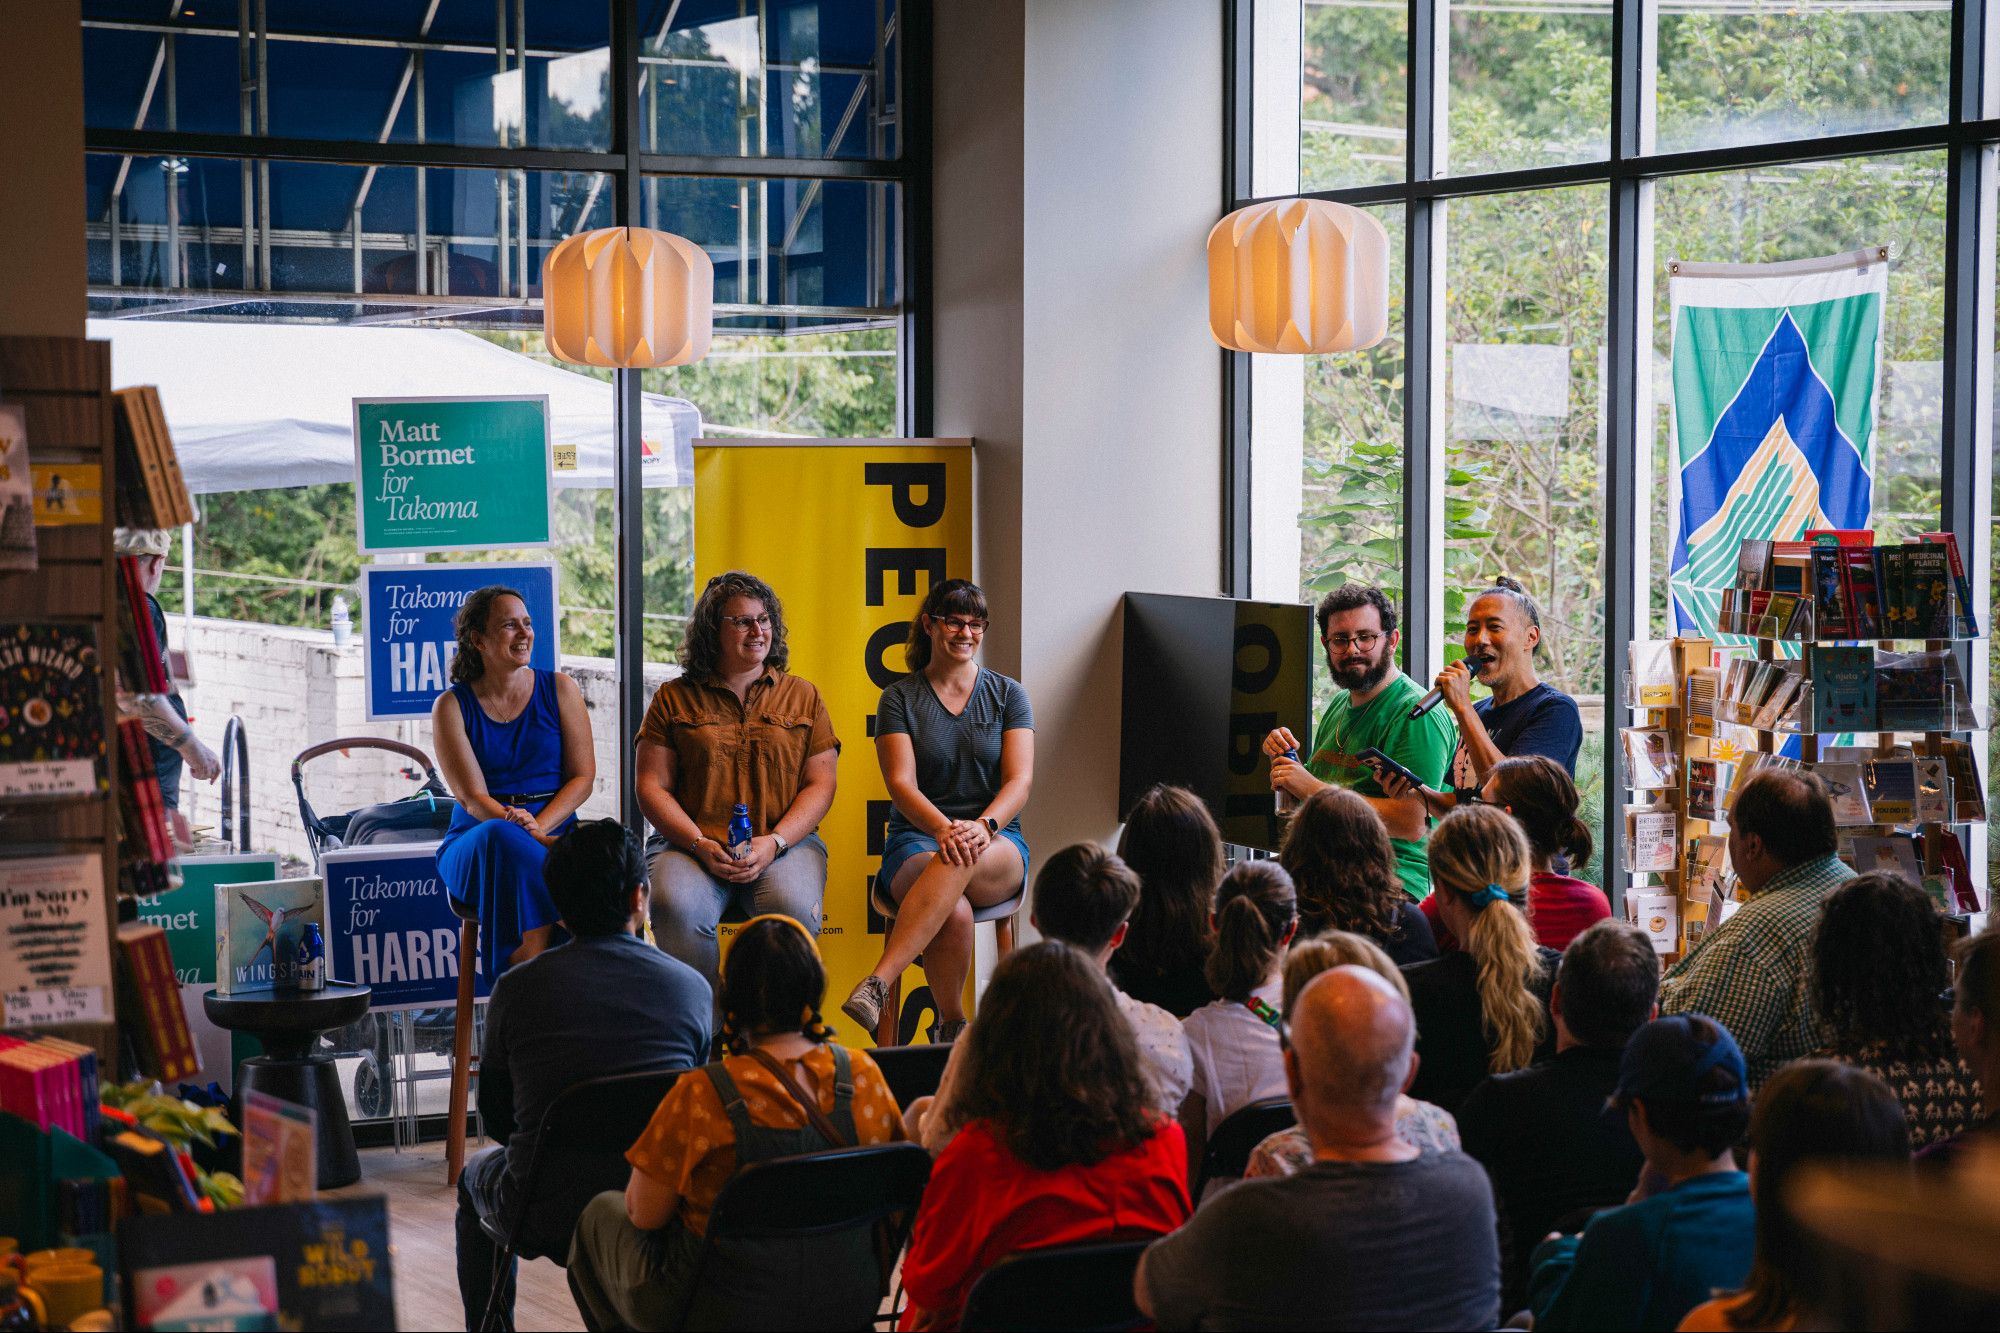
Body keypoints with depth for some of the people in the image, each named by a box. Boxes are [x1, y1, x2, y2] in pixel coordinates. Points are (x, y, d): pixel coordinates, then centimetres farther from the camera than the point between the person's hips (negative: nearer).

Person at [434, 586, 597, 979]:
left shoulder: (559, 689, 10)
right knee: (500, 836, -38)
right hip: (476, 842, -1)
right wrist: (532, 836, -23)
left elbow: (583, 777, 5)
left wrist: (538, 825, -14)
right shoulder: (451, 706, 4)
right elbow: (473, 798, -6)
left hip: (554, 832, 1)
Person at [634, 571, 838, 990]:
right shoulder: (674, 698, 12)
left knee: (793, 910, -34)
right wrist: (700, 845, -10)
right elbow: (652, 787, 6)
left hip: (785, 842, 0)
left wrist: (774, 842, -9)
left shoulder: (802, 696, 14)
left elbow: (820, 785, 8)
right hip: (692, 842, 0)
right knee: (676, 908, -34)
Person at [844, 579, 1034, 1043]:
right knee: (954, 912, -37)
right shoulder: (899, 698, 6)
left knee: (961, 860, -40)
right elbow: (901, 784, -7)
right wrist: (944, 829, -28)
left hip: (999, 850, 0)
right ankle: (951, 1024, -16)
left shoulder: (1007, 694, 10)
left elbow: (1020, 780, -1)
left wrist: (984, 826, -24)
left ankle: (878, 983, -45)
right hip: (915, 840, 0)